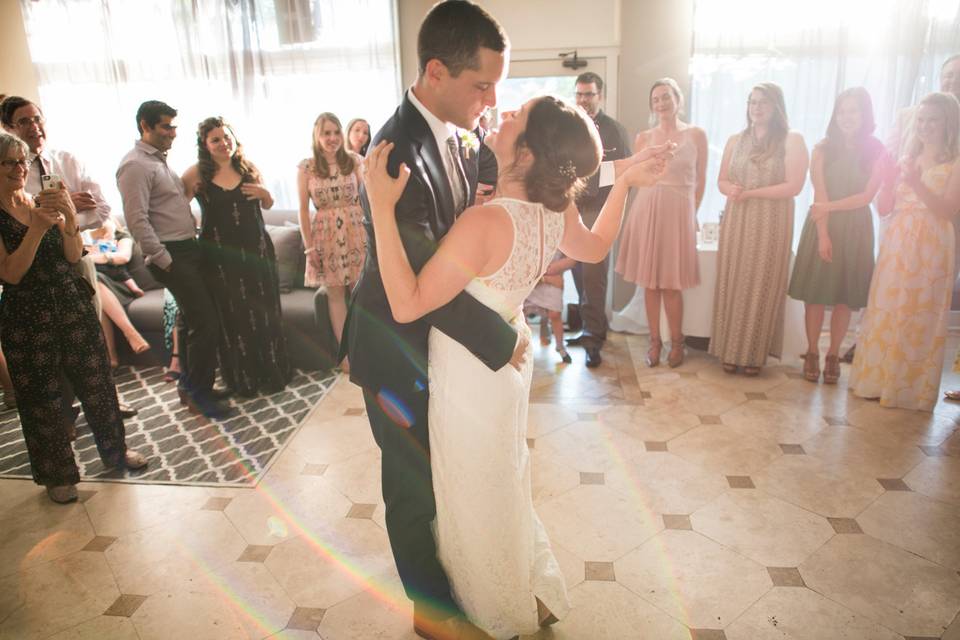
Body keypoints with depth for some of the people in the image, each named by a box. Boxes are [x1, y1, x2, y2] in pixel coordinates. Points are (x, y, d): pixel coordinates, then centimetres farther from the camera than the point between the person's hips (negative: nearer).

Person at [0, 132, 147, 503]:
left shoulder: (44, 203, 5)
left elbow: (73, 256, -3)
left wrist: (70, 216, -20)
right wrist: (37, 227, -24)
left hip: (72, 303, 4)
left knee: (96, 380, 11)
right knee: (41, 397, 8)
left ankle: (114, 450, 31)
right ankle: (57, 475, 24)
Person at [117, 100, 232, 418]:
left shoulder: (159, 160, 18)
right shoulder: (135, 165, -12)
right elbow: (137, 220, -20)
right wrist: (164, 260, -19)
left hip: (189, 249, 10)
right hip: (172, 255, -9)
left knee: (196, 321, 14)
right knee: (205, 323, -9)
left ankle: (192, 385, 26)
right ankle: (197, 392, 5)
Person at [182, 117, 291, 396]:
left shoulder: (248, 168, 6)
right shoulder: (196, 175, -2)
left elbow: (267, 205, 16)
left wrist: (264, 193, -3)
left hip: (256, 250, 2)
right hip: (219, 256, -2)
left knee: (264, 312, 6)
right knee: (233, 317, 5)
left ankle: (272, 373, 23)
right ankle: (243, 379, 22)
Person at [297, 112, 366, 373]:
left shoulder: (353, 160, 2)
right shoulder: (306, 167, 0)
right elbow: (304, 209, 1)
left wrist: (370, 230, -4)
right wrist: (309, 246, -2)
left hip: (355, 231, 0)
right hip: (326, 234, 0)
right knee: (335, 293, 5)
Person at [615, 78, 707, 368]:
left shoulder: (696, 135, 3)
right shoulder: (643, 137, 8)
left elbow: (700, 180, 7)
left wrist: (691, 212, 7)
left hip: (678, 211, -2)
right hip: (646, 209, 2)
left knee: (671, 283, 0)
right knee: (649, 281, 4)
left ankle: (676, 342, 15)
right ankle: (655, 341, 16)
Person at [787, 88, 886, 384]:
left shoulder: (877, 152, 3)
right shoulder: (823, 148, 2)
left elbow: (867, 196, -4)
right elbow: (819, 195, -6)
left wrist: (830, 206, -16)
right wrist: (823, 235, -13)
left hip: (856, 229, 1)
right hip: (822, 226, 0)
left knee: (846, 296, 4)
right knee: (815, 292, 0)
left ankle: (833, 355, 15)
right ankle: (812, 353, 11)